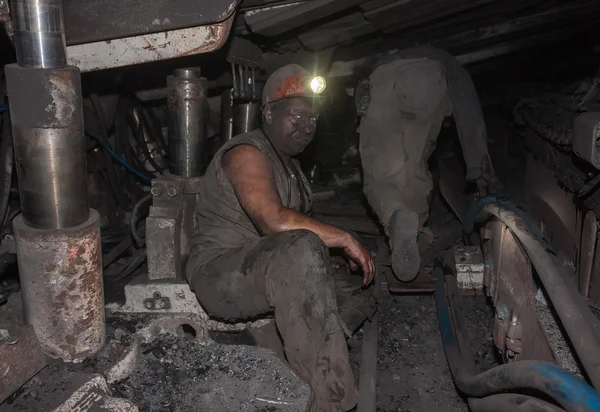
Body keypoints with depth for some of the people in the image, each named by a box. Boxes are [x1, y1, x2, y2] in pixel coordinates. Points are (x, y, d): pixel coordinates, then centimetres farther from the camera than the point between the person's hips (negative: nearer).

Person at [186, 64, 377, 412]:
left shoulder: (291, 164, 17)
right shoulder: (247, 153, -14)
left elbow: (299, 224, 17)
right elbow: (275, 220, -30)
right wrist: (345, 239, -23)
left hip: (277, 273, 9)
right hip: (220, 273, -9)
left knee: (359, 298, -2)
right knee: (301, 249, -37)